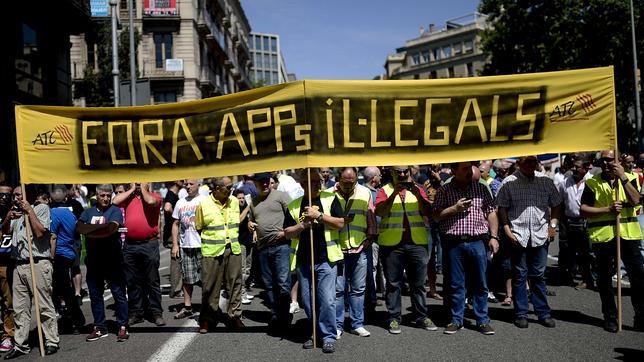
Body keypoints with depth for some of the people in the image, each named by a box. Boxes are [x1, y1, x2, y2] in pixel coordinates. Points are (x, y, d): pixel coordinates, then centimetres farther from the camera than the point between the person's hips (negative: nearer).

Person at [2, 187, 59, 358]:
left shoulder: (42, 208, 1)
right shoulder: (17, 212, 20)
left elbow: (40, 232, -11)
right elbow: (5, 231, 14)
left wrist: (30, 211, -8)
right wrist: (8, 218, -5)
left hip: (38, 264, -6)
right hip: (19, 265, 6)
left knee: (44, 305, -1)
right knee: (20, 308, 8)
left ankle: (51, 342, 6)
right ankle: (20, 345, 16)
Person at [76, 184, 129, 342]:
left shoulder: (115, 211, -1)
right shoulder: (88, 212, 13)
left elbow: (112, 229, -19)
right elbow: (79, 227, -5)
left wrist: (89, 232, -12)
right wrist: (101, 227, -16)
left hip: (113, 261, -5)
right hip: (93, 261, 5)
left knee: (119, 294, 0)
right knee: (95, 295, 12)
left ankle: (123, 327, 8)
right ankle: (99, 327, 23)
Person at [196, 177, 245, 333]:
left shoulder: (234, 201, 6)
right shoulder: (203, 204, -6)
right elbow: (199, 228, 5)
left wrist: (233, 237, 13)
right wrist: (211, 239, 4)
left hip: (233, 249, 4)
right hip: (212, 251, -3)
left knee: (235, 283, 6)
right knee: (210, 286, 3)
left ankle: (234, 316, 19)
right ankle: (207, 319, 18)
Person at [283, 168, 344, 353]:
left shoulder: (330, 199, 2)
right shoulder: (294, 206, 9)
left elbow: (340, 223, -6)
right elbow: (287, 233, 8)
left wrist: (318, 215, -13)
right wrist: (302, 225, -9)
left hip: (326, 259, -3)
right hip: (303, 261, 3)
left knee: (327, 300, -6)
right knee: (308, 301, 11)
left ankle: (328, 336, 7)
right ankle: (314, 334, 26)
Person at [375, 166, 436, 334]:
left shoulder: (418, 190, 12)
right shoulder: (385, 190, 5)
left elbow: (427, 212, -1)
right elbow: (379, 212, -11)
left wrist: (417, 194, -13)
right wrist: (394, 193, -18)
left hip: (417, 242, 2)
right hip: (392, 244, -2)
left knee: (418, 282, 8)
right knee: (393, 283, 5)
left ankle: (421, 317, 19)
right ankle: (394, 318, 13)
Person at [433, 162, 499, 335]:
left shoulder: (481, 188, 10)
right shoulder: (444, 191, 5)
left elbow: (491, 213, 9)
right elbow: (436, 216, 1)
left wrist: (494, 237, 1)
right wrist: (454, 208, -11)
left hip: (477, 242, 1)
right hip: (453, 243, -1)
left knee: (480, 284, 6)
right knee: (455, 284, 6)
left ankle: (483, 321, 18)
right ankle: (456, 321, 18)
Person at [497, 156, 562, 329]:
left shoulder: (545, 181, 7)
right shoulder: (509, 182, -1)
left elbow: (556, 204, 15)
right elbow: (502, 208, 0)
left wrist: (553, 224, 4)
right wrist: (507, 230, -7)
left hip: (540, 235, 2)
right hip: (518, 236, -2)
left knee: (539, 275, 9)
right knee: (519, 275, 6)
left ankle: (543, 313, 19)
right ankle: (521, 314, 15)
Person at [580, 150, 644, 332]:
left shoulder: (629, 178, 7)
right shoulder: (592, 183, 2)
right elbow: (583, 210, -3)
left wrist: (623, 177, -16)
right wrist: (608, 209, -14)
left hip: (629, 235, 1)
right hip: (602, 235, -1)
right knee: (605, 278, 7)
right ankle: (610, 317, 20)